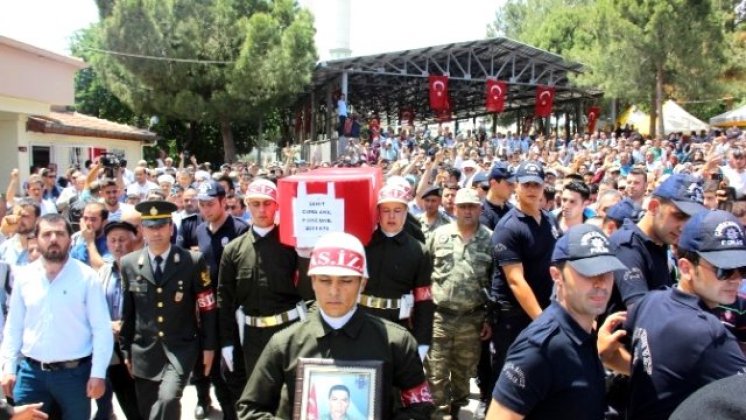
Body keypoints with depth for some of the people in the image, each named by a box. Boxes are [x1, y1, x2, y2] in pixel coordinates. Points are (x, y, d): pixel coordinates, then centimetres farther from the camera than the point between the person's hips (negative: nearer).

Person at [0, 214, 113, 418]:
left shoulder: (86, 276, -7)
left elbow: (102, 329, -7)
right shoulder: (24, 276, 3)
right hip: (30, 372, 2)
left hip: (74, 372, -2)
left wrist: (98, 373, -11)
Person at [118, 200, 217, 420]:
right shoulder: (129, 264, 3)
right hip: (144, 351, 3)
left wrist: (208, 346, -2)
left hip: (181, 348, -3)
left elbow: (207, 307, -1)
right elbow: (127, 311, 8)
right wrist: (126, 350, 9)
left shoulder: (193, 262, -5)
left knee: (168, 399, -25)